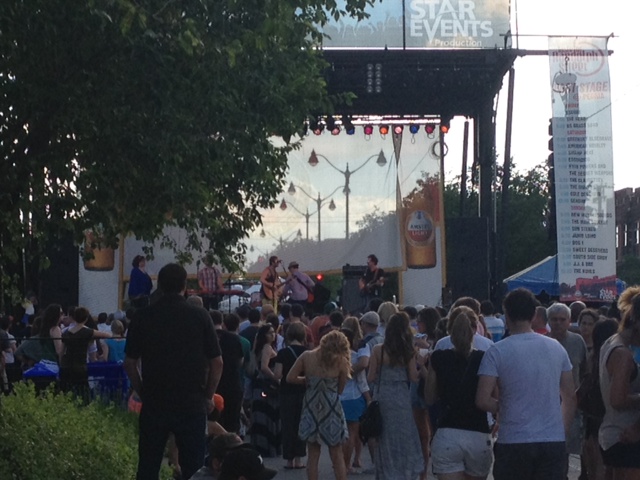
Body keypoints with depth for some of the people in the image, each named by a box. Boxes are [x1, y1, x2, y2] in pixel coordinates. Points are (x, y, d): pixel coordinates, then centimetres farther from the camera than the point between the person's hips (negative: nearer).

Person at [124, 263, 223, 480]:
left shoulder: (142, 317, -2)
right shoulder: (200, 317, -4)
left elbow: (129, 362, 0)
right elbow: (217, 362, -3)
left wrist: (143, 393, 12)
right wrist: (208, 396, 9)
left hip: (154, 403, 1)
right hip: (192, 404, -1)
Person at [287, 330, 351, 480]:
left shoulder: (306, 356, -3)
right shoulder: (341, 361, -8)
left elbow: (290, 378, -1)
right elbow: (340, 389, -2)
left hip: (311, 407, 2)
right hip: (331, 408, -2)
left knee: (313, 455, 11)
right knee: (337, 456, 8)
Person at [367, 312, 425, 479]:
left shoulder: (378, 350, -8)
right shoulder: (408, 351, -5)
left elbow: (371, 378, -6)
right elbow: (414, 378, -3)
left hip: (382, 397, -1)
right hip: (401, 397, 1)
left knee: (384, 439, 10)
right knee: (404, 437, 14)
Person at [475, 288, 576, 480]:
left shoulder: (497, 351, -7)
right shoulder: (556, 348, 6)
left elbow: (483, 400, -13)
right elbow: (570, 397, 10)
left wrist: (502, 407, 6)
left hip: (513, 442, -3)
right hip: (554, 441, 3)